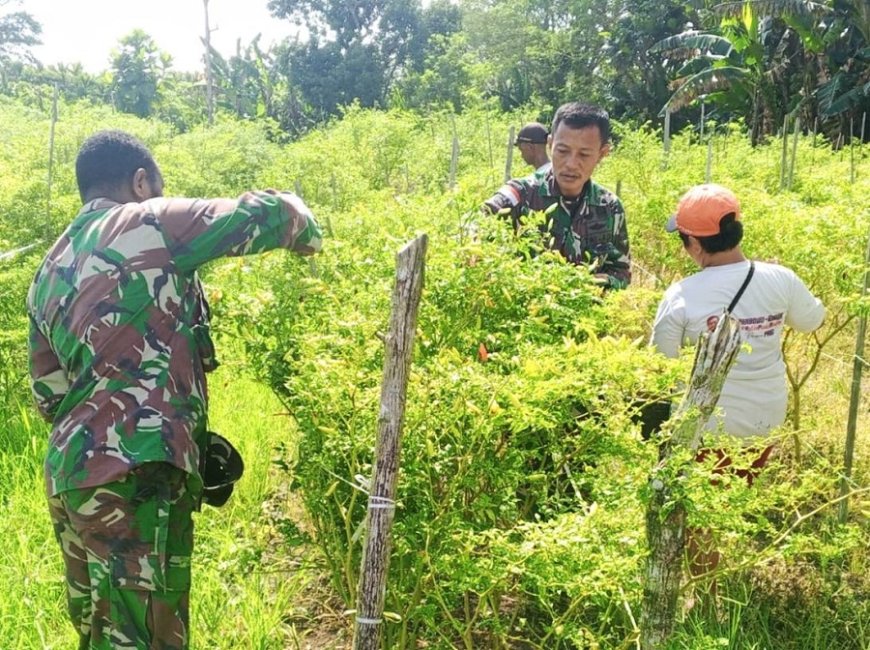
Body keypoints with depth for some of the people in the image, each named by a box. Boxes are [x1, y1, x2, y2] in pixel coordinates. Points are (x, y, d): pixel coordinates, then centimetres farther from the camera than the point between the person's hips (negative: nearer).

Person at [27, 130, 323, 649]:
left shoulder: (49, 274, 17)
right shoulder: (149, 224, -4)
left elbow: (49, 394, 20)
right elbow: (269, 212, -2)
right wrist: (308, 233, 18)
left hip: (69, 474, 9)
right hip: (133, 478, -9)